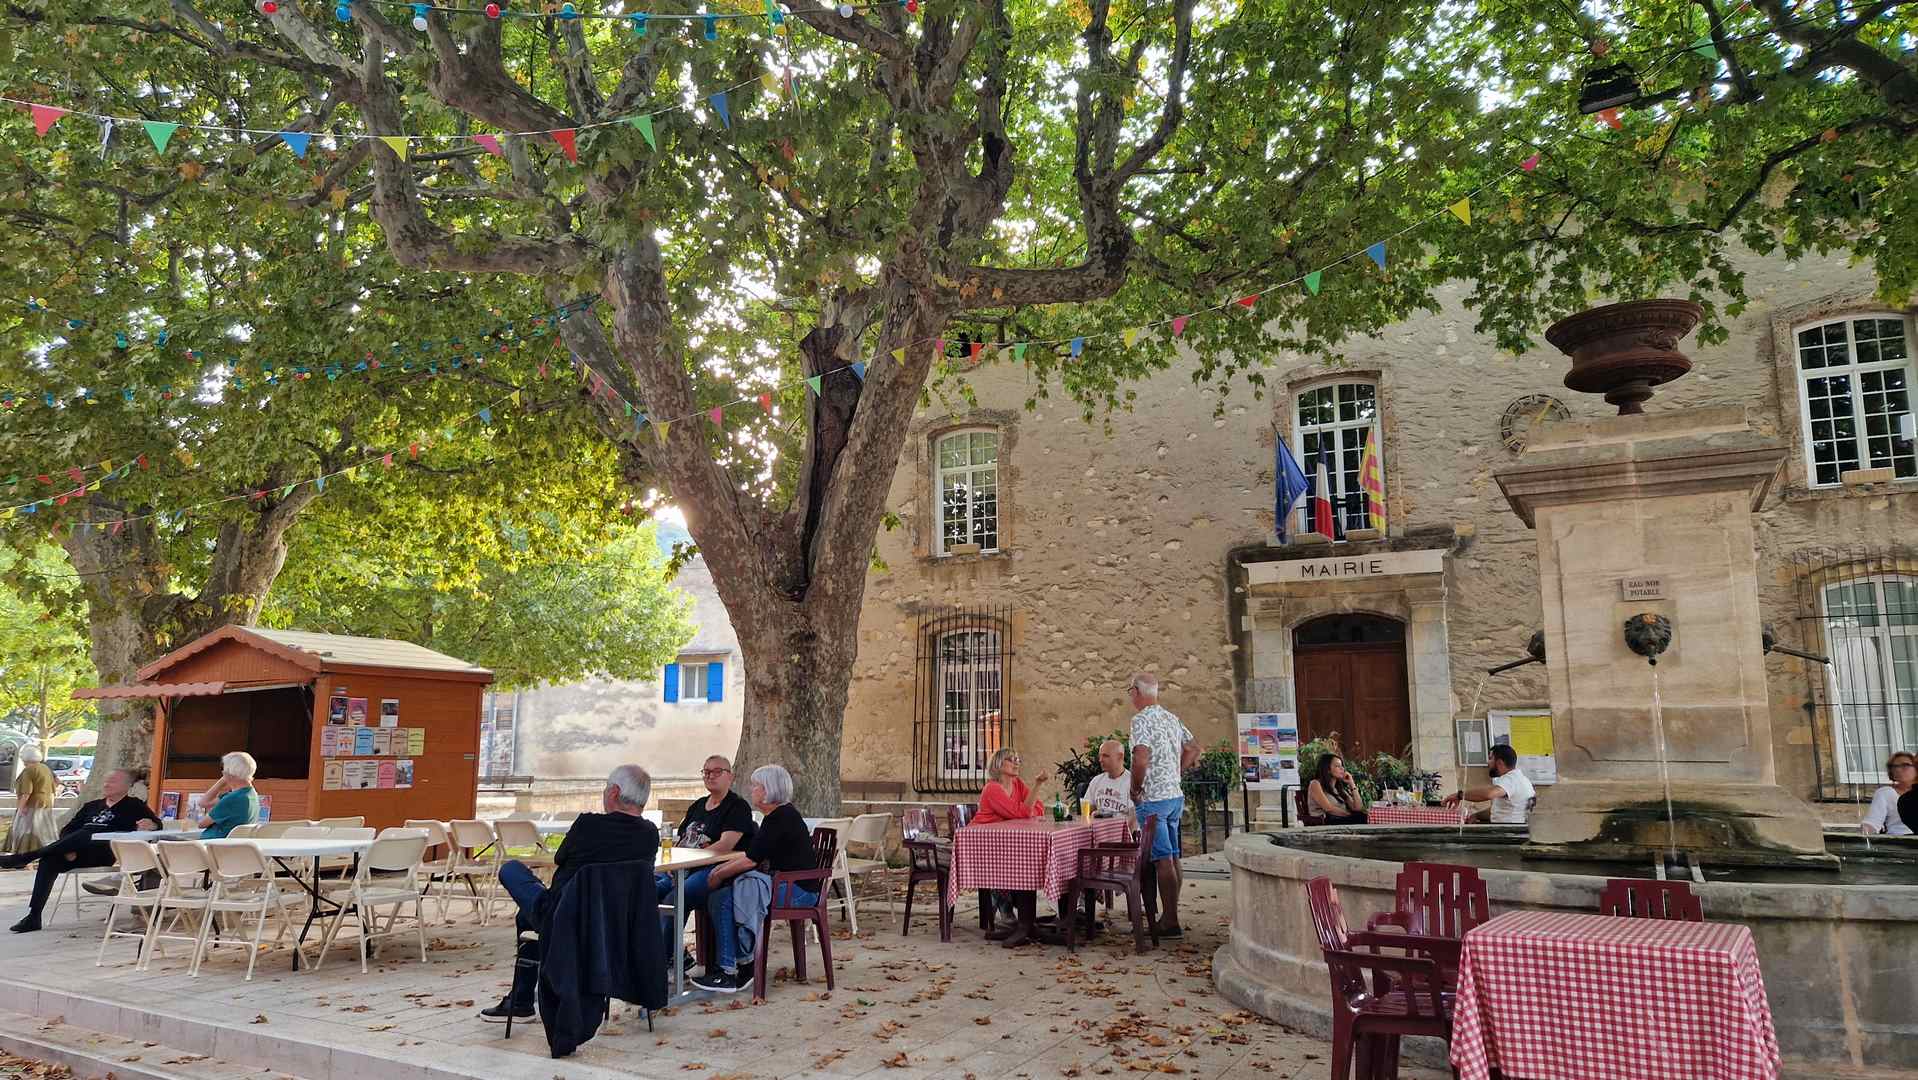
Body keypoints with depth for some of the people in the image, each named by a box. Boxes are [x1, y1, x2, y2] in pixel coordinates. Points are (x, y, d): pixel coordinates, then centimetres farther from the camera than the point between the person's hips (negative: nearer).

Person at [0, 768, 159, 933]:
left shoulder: (134, 806, 14)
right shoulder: (92, 806, 30)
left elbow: (157, 823, 1)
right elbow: (67, 830, 22)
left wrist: (150, 825, -26)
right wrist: (67, 847, -1)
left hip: (105, 852, -5)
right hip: (79, 853, 5)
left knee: (82, 835, -35)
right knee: (48, 861, -25)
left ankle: (23, 858, -35)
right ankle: (33, 917, -27)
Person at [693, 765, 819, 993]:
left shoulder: (781, 818, -16)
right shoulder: (779, 815, 16)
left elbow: (751, 860, -17)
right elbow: (750, 853, 23)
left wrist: (719, 875, -5)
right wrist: (722, 867, 11)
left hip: (797, 891, -10)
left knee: (723, 900, -17)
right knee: (715, 894, 4)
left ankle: (727, 973, -12)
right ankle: (744, 961, 6)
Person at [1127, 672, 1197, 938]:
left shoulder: (1142, 719, -15)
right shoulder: (1171, 718, 12)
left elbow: (1141, 758, -26)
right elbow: (1193, 749, 21)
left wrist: (1135, 789, -12)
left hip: (1152, 799, -9)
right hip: (1175, 795, 9)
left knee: (1162, 860, -6)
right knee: (1172, 857, 12)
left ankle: (1170, 922, -4)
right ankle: (1169, 915, 19)